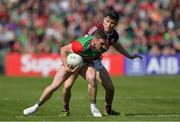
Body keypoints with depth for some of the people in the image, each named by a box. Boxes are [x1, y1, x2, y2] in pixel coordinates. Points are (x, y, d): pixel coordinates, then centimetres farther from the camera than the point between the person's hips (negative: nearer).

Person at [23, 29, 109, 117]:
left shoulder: (103, 46, -28)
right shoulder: (81, 46, -41)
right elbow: (63, 50, -26)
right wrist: (66, 67, -30)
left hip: (86, 63, 2)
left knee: (92, 79, -30)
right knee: (54, 86, -4)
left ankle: (93, 107, -11)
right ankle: (37, 106, 19)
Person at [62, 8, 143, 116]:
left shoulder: (114, 35, -5)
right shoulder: (96, 29, -27)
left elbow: (116, 45, 19)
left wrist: (129, 56, 27)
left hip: (95, 61, 5)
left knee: (110, 87, -1)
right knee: (67, 86, -17)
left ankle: (108, 110, 26)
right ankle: (66, 109, 10)